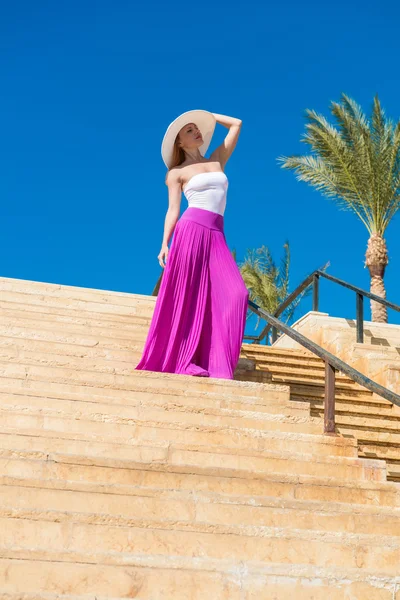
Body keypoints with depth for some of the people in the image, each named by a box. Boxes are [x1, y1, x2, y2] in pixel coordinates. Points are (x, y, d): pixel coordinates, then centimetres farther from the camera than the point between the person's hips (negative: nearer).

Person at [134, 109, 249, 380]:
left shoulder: (217, 160, 22)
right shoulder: (177, 173, 11)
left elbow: (236, 124, 28)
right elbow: (173, 210, 3)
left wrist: (208, 115, 31)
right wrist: (165, 243, -8)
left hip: (216, 235, 4)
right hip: (191, 230, -4)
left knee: (233, 294, -12)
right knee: (185, 297, -8)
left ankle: (216, 363, -13)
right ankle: (177, 360, -5)